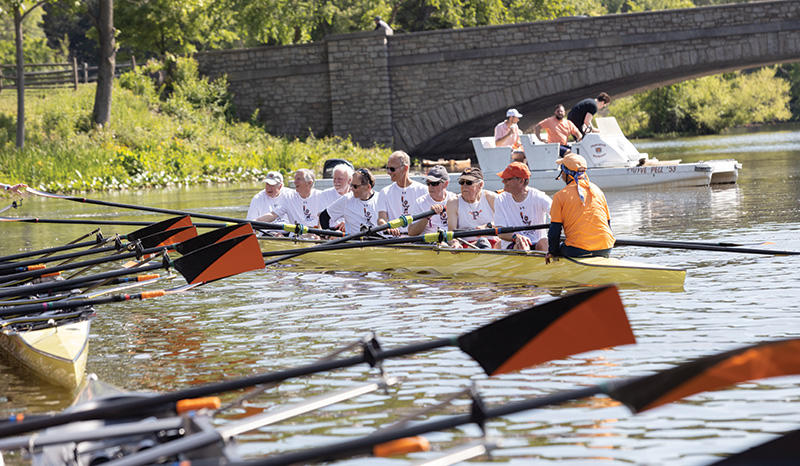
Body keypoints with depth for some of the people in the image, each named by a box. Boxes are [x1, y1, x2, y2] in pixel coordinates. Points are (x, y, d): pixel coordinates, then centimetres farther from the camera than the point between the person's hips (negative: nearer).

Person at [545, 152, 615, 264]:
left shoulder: (560, 196, -2)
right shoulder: (597, 190, 11)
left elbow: (554, 230, 0)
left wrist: (552, 252, 15)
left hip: (578, 251, -4)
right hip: (605, 249, 5)